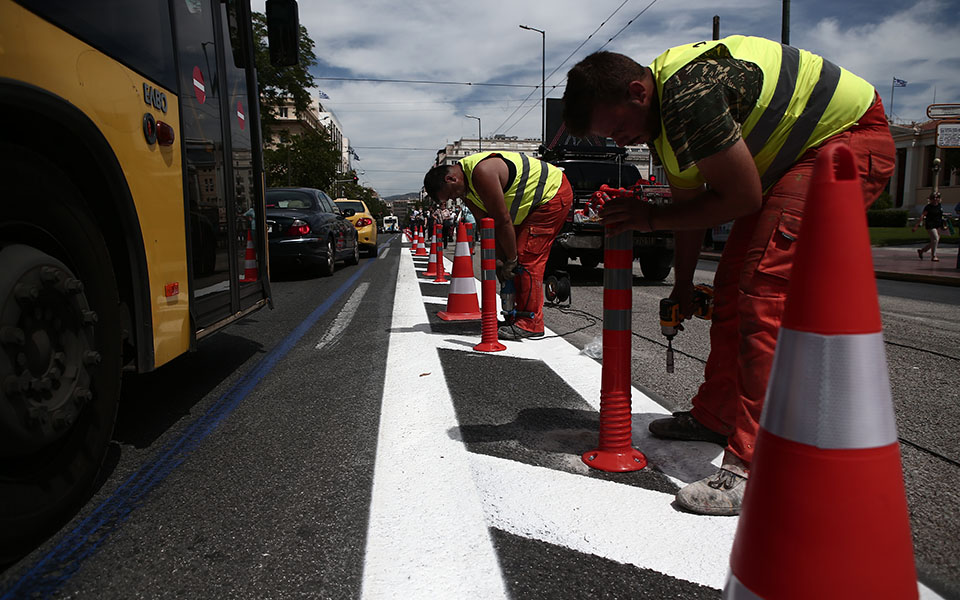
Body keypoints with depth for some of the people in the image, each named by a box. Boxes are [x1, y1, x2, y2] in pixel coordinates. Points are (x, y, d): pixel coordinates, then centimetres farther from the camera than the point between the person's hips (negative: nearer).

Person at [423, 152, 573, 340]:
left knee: (528, 258, -15)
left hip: (555, 193, -10)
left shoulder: (481, 171, -29)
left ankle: (531, 323, -13)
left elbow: (503, 220, -27)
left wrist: (511, 260, -18)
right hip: (535, 202, 10)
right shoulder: (467, 187, 3)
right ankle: (522, 316, 14)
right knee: (521, 259, 9)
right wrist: (499, 260, -1)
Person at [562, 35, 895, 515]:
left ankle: (757, 469, -21)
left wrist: (649, 218, -16)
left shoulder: (690, 96, -30)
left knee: (766, 289, -23)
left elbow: (742, 197, -23)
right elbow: (690, 202, 10)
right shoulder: (659, 113, 2)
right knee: (734, 283, 10)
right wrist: (682, 287, 15)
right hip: (791, 159, 10)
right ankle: (716, 415, 25)